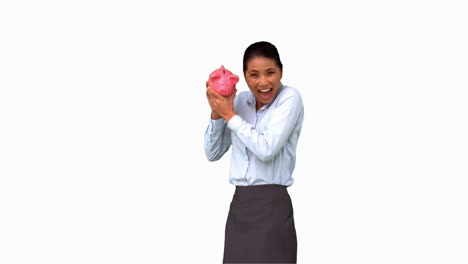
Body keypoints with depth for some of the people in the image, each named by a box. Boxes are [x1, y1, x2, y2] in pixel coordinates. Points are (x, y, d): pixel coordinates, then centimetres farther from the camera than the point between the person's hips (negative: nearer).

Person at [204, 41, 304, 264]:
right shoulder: (240, 100, 10)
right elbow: (212, 153, 11)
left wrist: (229, 114, -9)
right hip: (239, 204, 5)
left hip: (271, 206, -5)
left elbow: (266, 149, -17)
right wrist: (216, 113, -3)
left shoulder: (289, 98, -6)